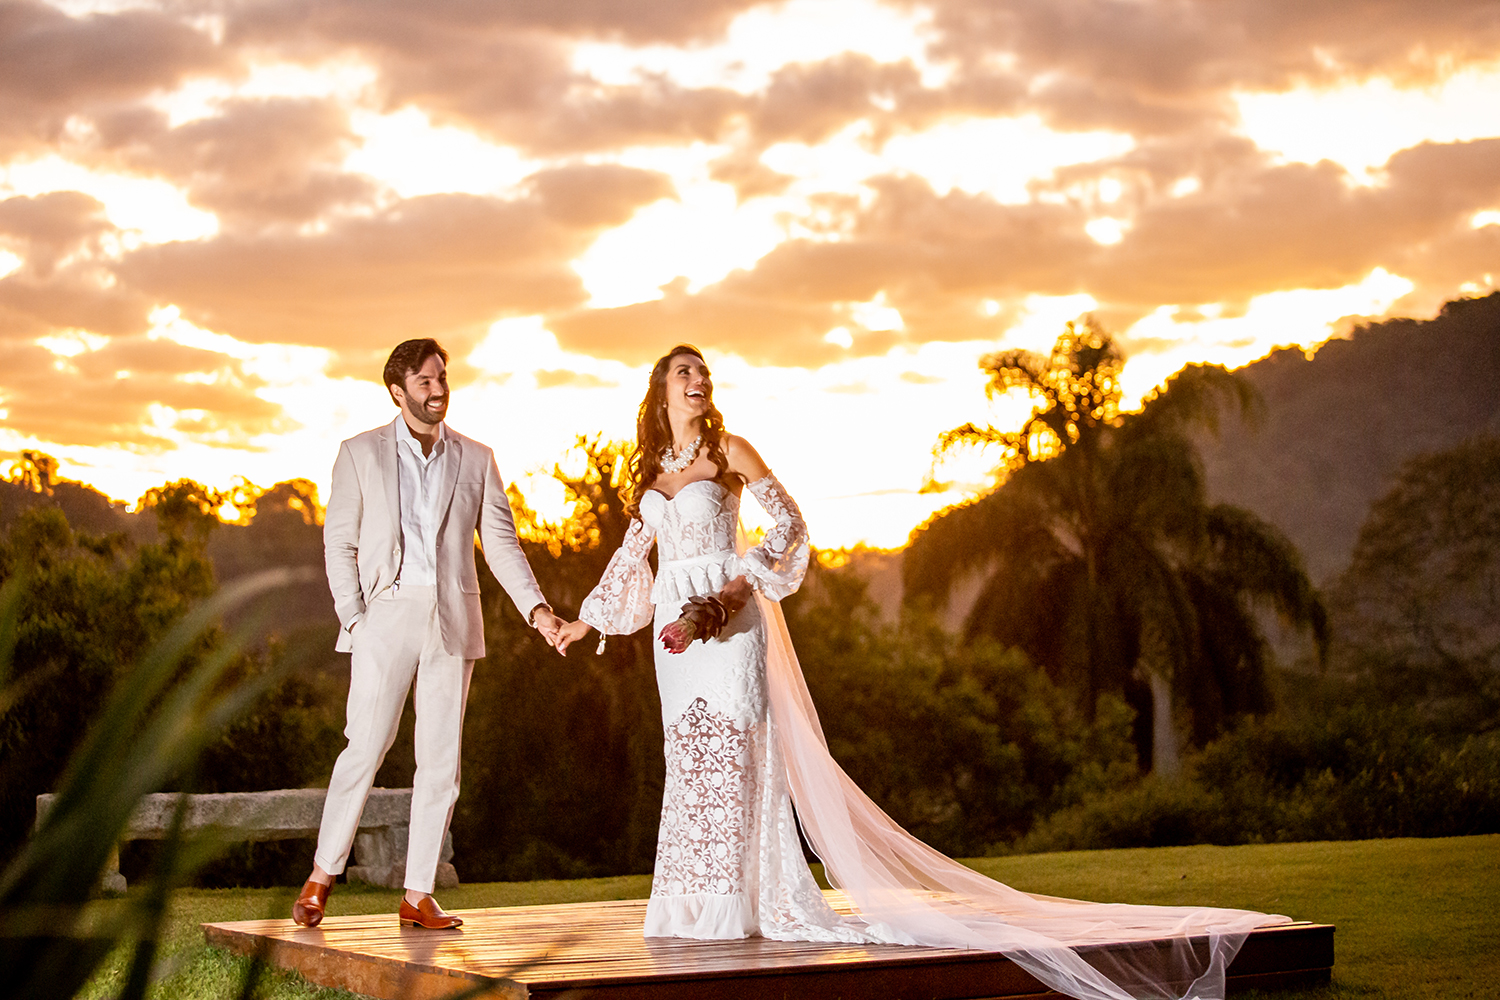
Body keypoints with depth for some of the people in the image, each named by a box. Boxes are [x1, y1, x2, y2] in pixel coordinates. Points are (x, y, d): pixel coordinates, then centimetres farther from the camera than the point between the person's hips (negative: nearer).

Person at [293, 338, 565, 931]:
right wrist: (354, 619, -7)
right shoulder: (361, 453, 6)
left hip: (453, 621, 3)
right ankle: (322, 875, 10)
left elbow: (501, 543, 7)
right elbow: (339, 543, 4)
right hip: (387, 615, -2)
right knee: (366, 748, -7)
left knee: (441, 759, 2)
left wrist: (537, 609, -7)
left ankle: (419, 895, 8)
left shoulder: (476, 459, 11)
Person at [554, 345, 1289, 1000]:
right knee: (689, 759, 7)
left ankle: (731, 903, -7)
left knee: (728, 753, -8)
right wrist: (587, 619, 21)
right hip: (678, 630, 6)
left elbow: (790, 522, -4)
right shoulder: (648, 468, 16)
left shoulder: (729, 450, 0)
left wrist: (738, 586, -14)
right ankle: (688, 905, 11)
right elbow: (631, 552, 24)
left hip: (727, 623, -5)